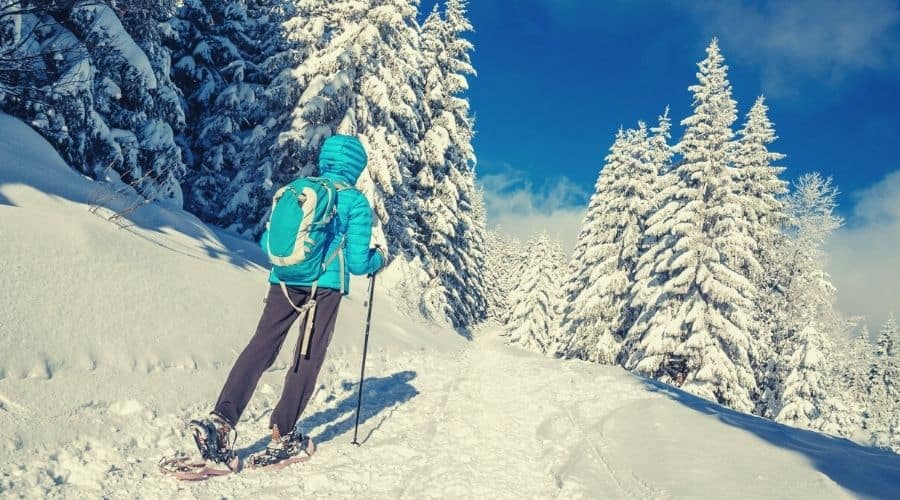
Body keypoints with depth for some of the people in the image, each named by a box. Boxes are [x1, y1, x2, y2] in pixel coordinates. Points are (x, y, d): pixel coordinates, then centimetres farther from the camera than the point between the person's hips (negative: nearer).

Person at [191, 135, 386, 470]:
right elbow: (357, 262, -3)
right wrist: (379, 258, 18)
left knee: (260, 348, 2)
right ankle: (282, 435, 10)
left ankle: (221, 420, -10)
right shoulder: (356, 202, 0)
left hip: (284, 281, 3)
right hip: (326, 285, -3)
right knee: (309, 358, 6)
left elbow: (266, 242, 14)